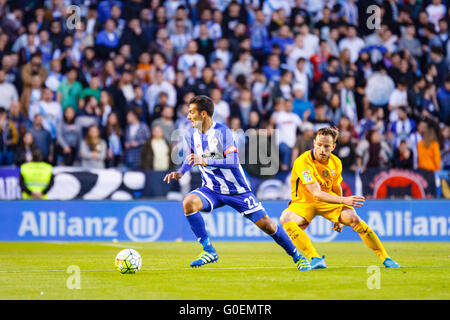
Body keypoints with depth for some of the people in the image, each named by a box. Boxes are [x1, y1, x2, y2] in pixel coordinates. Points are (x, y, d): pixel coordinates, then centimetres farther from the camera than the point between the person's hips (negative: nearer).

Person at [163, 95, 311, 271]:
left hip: (236, 190, -4)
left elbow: (233, 162, -28)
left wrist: (206, 161, -39)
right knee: (189, 202, -27)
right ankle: (209, 251, -19)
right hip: (212, 189, 4)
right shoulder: (191, 134, -2)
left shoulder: (222, 132, -19)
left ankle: (297, 256, 16)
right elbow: (191, 157, 18)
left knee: (266, 224, -5)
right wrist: (181, 172, -1)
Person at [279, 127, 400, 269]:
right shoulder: (302, 162, -27)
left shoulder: (335, 162, -7)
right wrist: (344, 200, -45)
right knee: (286, 218, -35)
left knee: (353, 218, -22)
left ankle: (384, 257, -9)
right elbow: (316, 194, -34)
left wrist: (339, 218, 16)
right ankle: (315, 259, -38)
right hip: (304, 202, -3)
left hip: (328, 201, 3)